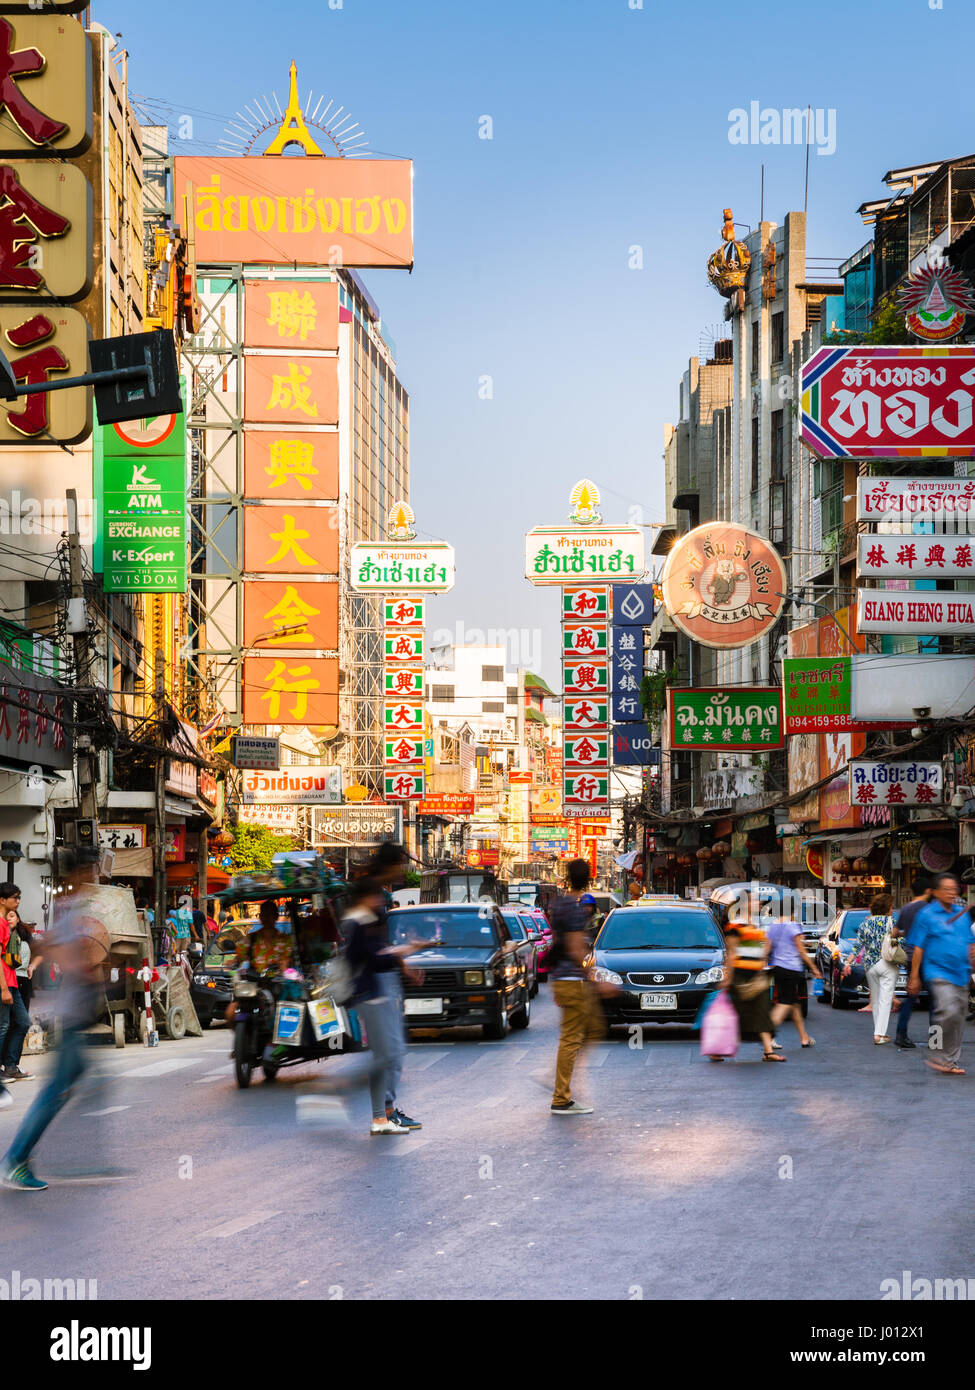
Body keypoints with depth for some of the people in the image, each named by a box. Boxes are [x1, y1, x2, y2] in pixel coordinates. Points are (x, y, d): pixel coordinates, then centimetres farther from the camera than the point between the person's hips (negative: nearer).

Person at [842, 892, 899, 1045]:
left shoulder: (865, 922, 6)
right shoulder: (890, 921, -7)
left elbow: (857, 945, 6)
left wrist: (849, 963, 6)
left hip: (869, 966, 4)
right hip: (887, 964, -4)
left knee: (876, 1000, 14)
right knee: (885, 999, -4)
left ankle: (879, 1032, 17)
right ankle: (879, 1034, -11)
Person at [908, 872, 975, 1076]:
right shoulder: (926, 915, -2)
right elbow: (918, 948, -3)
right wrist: (914, 978, -5)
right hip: (938, 972, -6)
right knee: (949, 1012, -23)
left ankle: (952, 1061, 14)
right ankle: (940, 1055, -11)